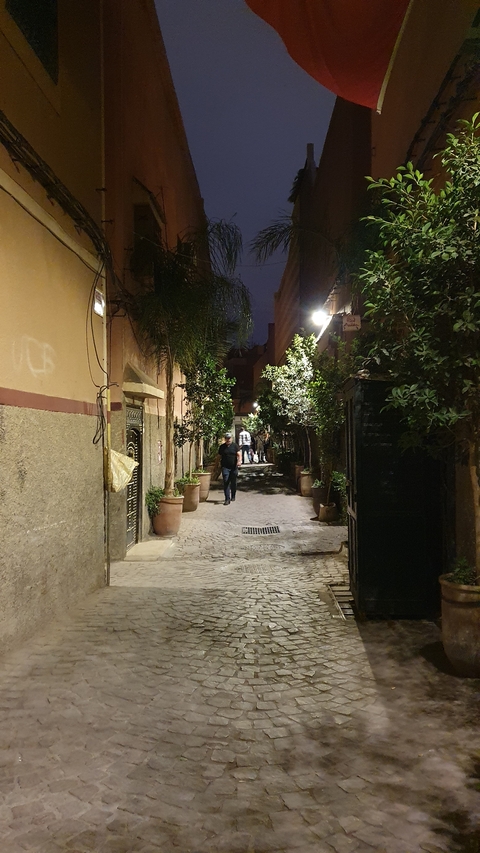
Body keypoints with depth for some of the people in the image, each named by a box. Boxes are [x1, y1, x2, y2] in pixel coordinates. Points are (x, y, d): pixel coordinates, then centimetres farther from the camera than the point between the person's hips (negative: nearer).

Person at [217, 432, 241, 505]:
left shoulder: (235, 446, 4)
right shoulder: (222, 447, 8)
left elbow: (239, 454, -6)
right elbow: (219, 456, 13)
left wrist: (239, 461, -25)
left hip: (234, 467, 0)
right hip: (225, 467, 0)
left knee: (233, 483, 11)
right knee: (226, 483, -9)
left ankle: (233, 496, 30)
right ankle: (227, 499, -10)